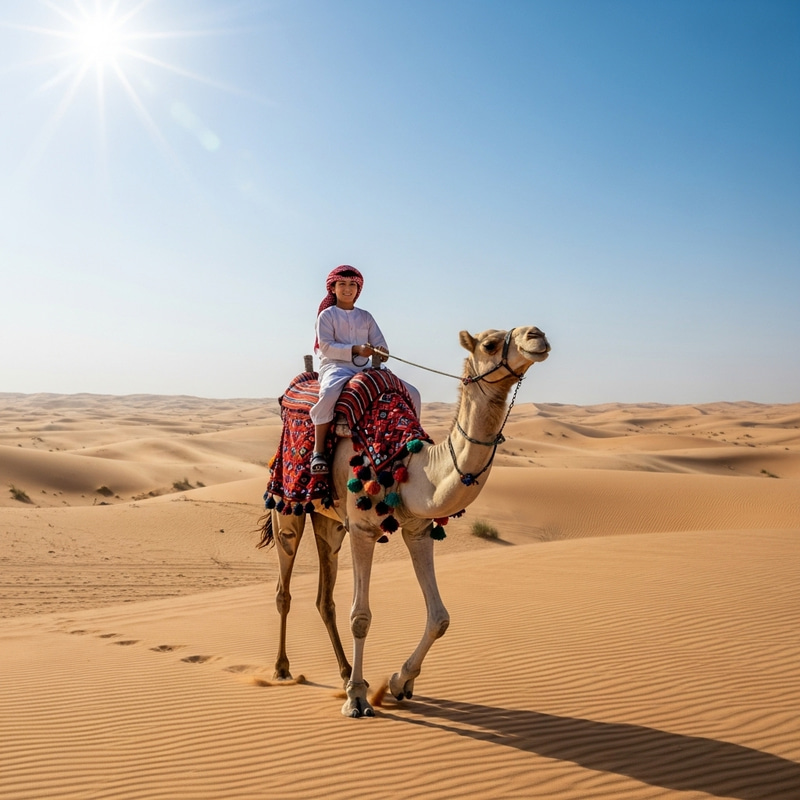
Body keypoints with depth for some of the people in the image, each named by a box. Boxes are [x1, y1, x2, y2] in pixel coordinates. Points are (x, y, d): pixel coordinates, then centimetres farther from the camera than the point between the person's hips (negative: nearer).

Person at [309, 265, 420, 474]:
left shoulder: (366, 316, 18)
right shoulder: (327, 315, 5)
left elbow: (379, 343, 11)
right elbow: (325, 346, -7)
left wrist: (381, 352, -15)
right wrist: (355, 349, -18)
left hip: (364, 368, 5)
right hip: (335, 366, -5)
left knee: (412, 394, -6)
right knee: (329, 393, -42)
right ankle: (318, 451, -32)